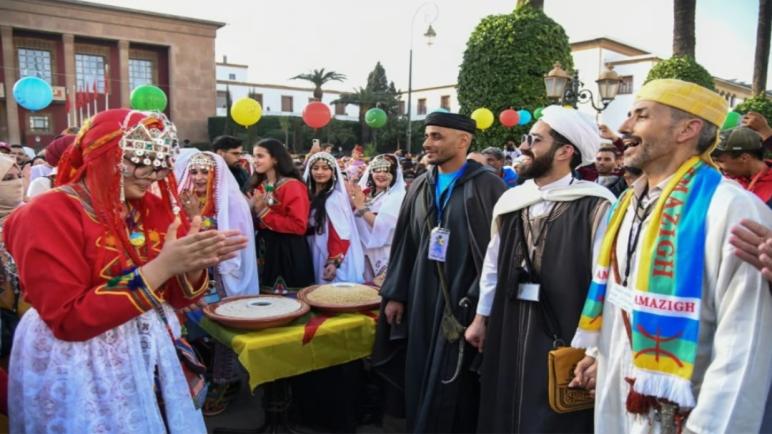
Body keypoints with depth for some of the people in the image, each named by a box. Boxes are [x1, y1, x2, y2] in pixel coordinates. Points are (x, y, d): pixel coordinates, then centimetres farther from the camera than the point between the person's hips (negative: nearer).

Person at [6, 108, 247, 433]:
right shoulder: (49, 214, -16)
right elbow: (68, 320, -23)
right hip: (81, 369, -5)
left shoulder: (152, 209, 2)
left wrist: (194, 264, -18)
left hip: (151, 355, 6)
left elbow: (177, 298, 5)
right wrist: (161, 266, -29)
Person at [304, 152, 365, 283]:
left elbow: (341, 234, -17)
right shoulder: (308, 194, 8)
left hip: (331, 258, -6)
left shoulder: (336, 197, -13)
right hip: (314, 257, 6)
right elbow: (303, 228, 14)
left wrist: (334, 262, -24)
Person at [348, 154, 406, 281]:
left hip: (385, 257, -6)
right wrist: (351, 202, -6)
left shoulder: (398, 196, -10)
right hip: (364, 253, 6)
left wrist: (361, 207, -18)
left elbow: (384, 227, -21)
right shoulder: (366, 193, 9)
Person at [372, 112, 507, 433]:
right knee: (420, 381, 14)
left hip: (463, 301, -5)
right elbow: (405, 244, 10)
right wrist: (395, 294, 8)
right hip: (422, 300, 6)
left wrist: (480, 302, -15)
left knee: (454, 386, 5)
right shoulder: (420, 187, 8)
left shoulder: (487, 186, -9)